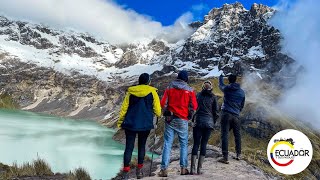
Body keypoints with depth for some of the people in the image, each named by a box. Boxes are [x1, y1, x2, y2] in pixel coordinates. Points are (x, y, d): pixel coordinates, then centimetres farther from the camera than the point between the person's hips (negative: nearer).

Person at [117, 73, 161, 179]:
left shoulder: (130, 92, 2)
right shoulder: (152, 92, -4)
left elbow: (124, 108, 3)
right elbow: (157, 110, -4)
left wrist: (120, 121, 11)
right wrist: (158, 115, 19)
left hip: (130, 124, 1)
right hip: (145, 125, -1)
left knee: (129, 147, 3)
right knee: (141, 146, 16)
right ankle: (139, 170, 18)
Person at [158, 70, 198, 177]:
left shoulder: (169, 88, 2)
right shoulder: (190, 90, -1)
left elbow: (163, 103, 0)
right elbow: (193, 106, 0)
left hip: (170, 119, 1)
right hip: (182, 120, -1)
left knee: (167, 144, 2)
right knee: (184, 144, 11)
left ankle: (164, 169, -1)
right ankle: (183, 168, 12)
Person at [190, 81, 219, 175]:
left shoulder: (198, 95, 6)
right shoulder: (213, 97, 5)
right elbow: (216, 111, 5)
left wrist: (193, 119, 15)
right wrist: (213, 122, 16)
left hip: (198, 122, 0)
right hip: (209, 122, 0)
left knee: (196, 144, 2)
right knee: (204, 144, 4)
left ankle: (193, 168, -5)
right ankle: (199, 169, 3)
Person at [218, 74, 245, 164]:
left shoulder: (226, 88, -2)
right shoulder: (242, 92, 7)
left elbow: (220, 84, 22)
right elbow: (242, 105, 16)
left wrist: (221, 76, 41)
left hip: (226, 114, -3)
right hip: (236, 116, 4)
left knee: (224, 135, -5)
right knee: (237, 135, 18)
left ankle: (225, 157, -10)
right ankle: (238, 154, 28)